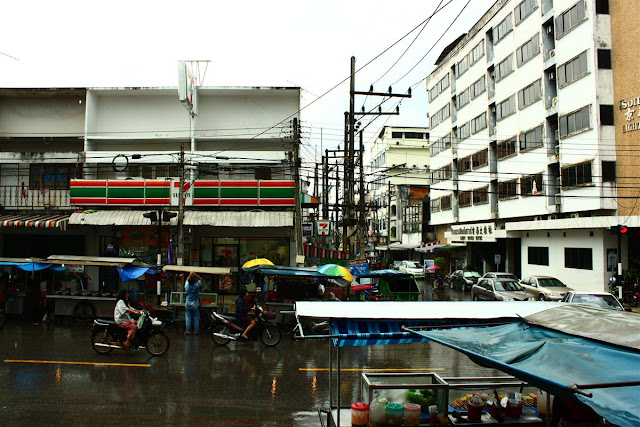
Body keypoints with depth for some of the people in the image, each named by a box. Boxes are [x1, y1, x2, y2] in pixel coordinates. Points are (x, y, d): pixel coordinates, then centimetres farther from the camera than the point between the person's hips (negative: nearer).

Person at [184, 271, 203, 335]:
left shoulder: (187, 286, -11)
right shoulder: (197, 287, -16)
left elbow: (187, 280, 10)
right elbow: (200, 279, -2)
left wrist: (190, 275, 12)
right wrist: (195, 274, -5)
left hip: (188, 305, 2)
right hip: (195, 305, -1)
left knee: (188, 318, 7)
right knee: (196, 318, 6)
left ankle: (188, 331, 10)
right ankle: (196, 331, 9)